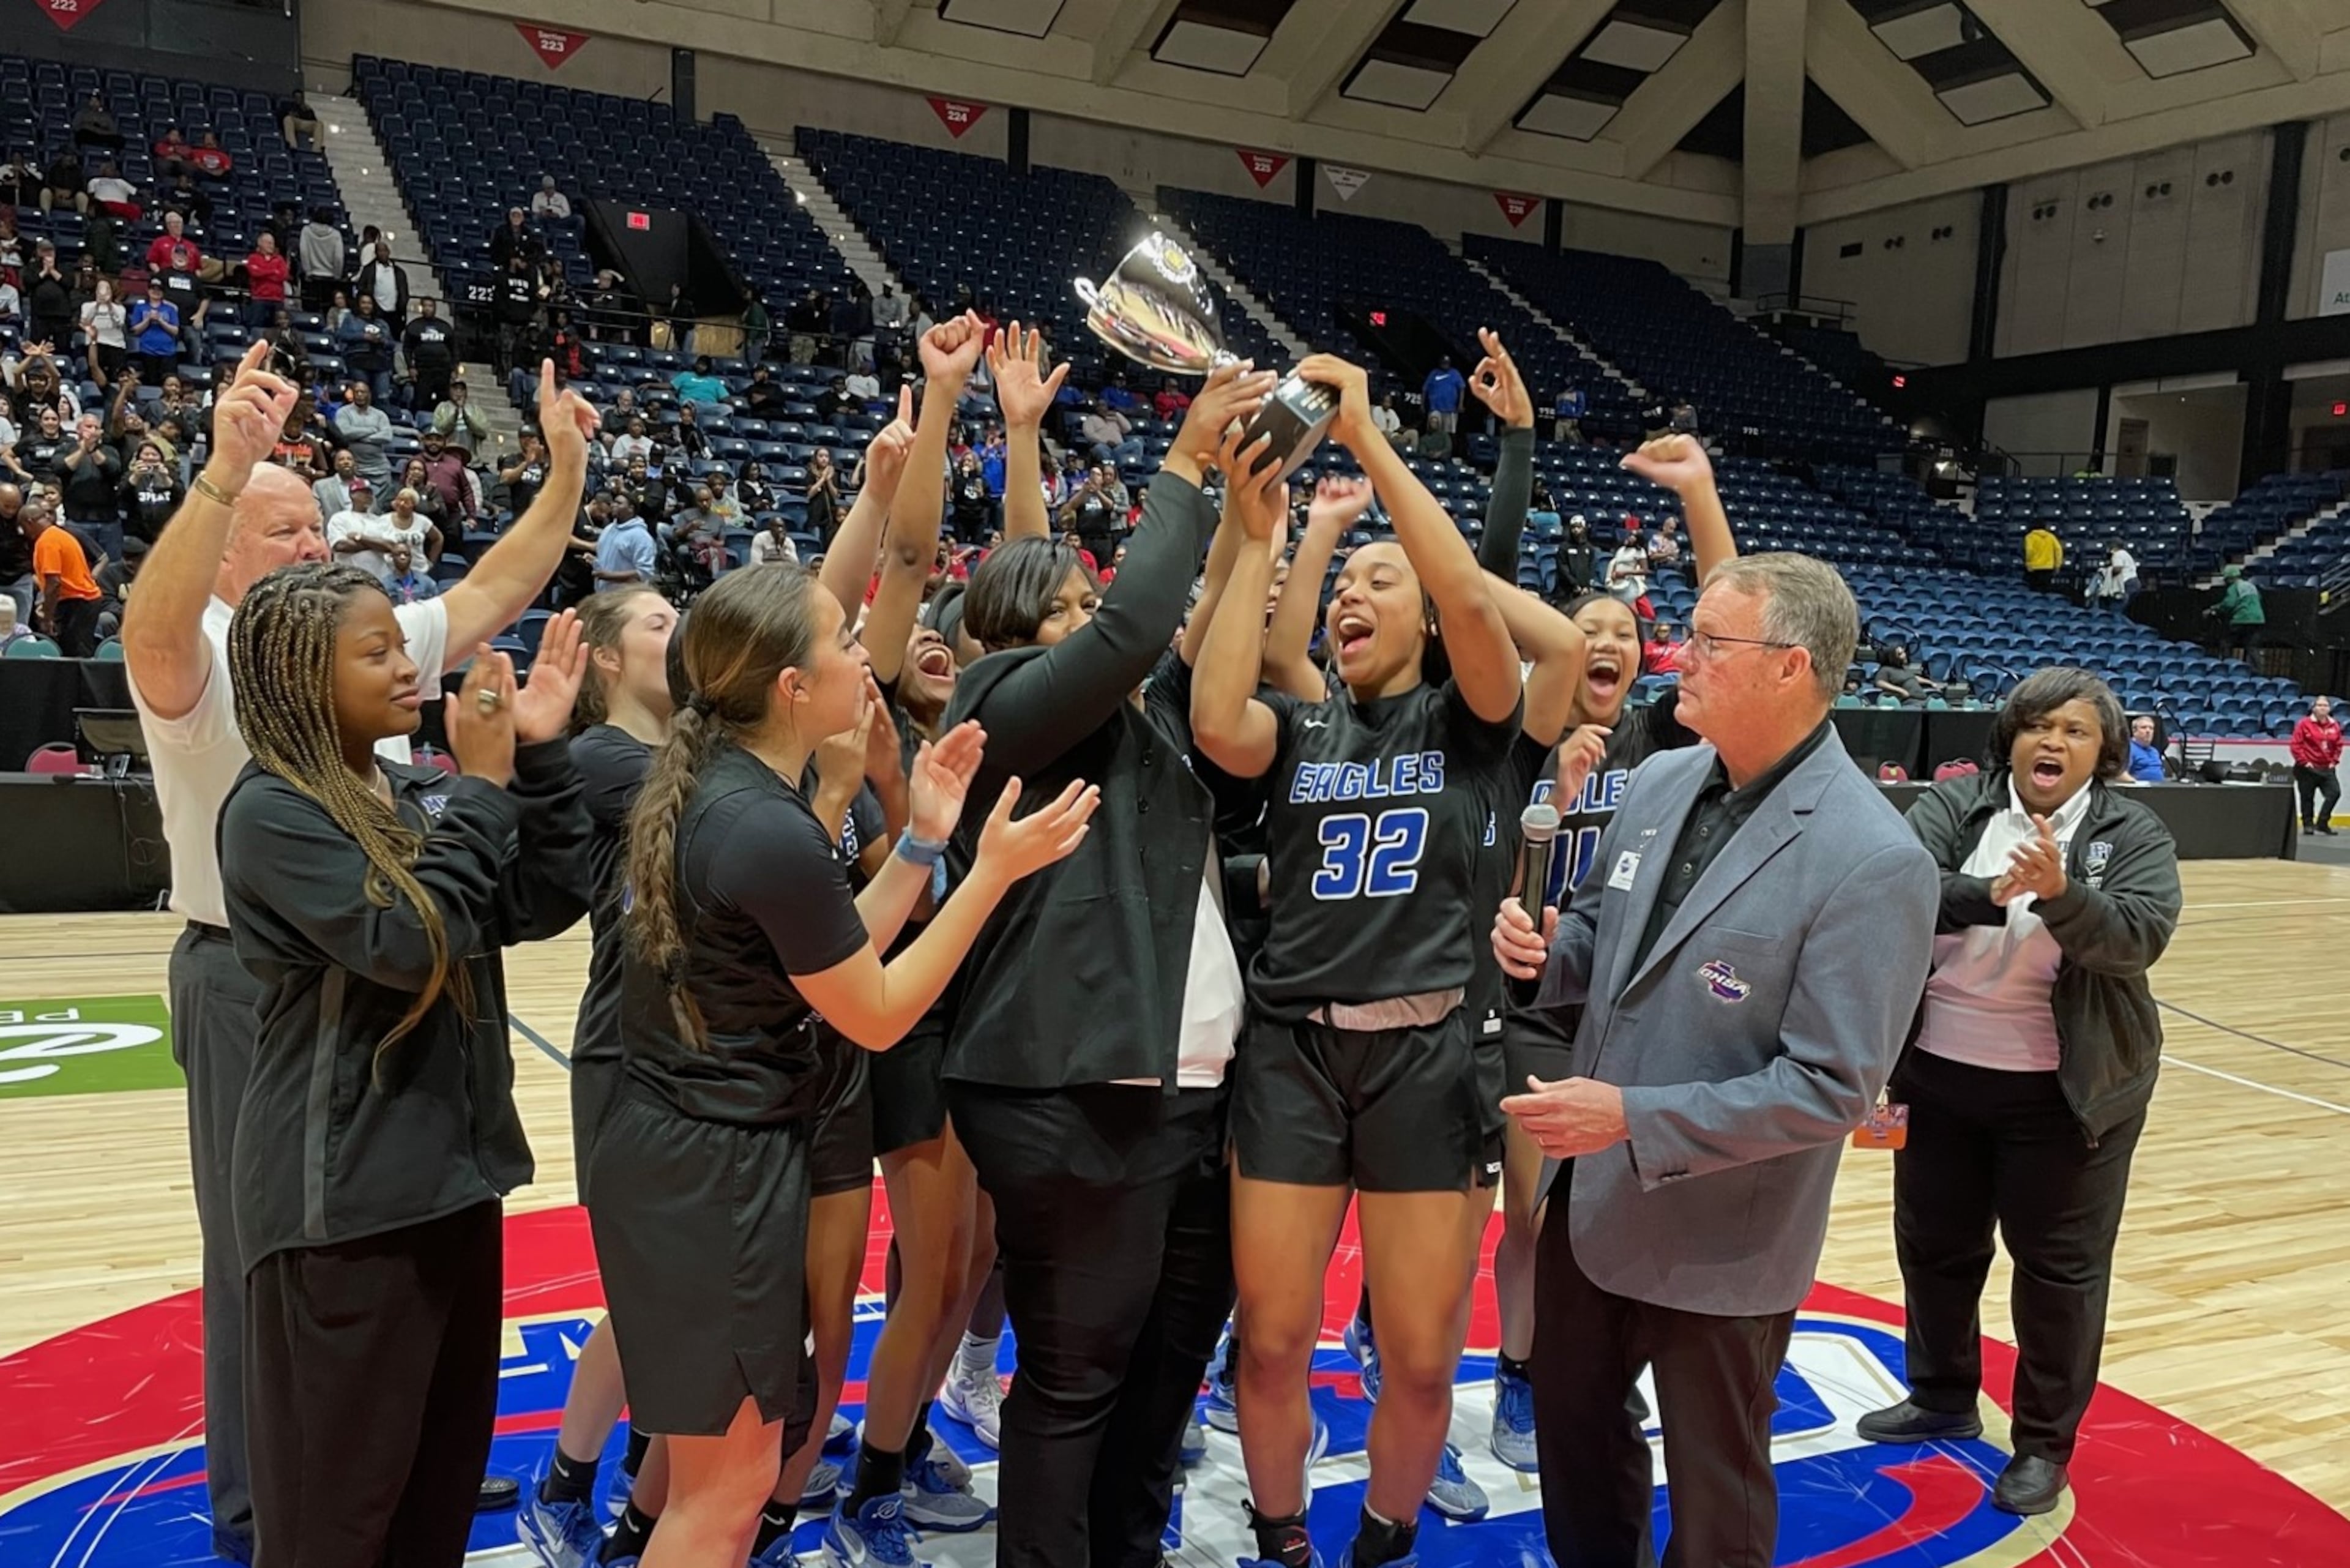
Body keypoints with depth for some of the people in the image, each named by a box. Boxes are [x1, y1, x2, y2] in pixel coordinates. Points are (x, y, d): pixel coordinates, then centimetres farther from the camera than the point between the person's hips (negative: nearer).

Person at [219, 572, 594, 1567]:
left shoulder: (423, 794, 6)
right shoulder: (272, 813, -14)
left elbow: (548, 905, 0)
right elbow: (405, 940, -25)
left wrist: (540, 758, -8)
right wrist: (484, 786, -19)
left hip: (454, 1166, 7)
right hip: (343, 1193, -7)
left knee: (448, 1463, 18)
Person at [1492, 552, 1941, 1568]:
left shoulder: (1873, 860, -23)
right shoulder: (1658, 783, 0)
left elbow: (1832, 1087, -24)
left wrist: (1634, 1118, -27)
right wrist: (1544, 948, -10)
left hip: (1720, 1237, -6)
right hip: (1590, 1196, 7)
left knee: (1714, 1482, 18)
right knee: (1572, 1421, 25)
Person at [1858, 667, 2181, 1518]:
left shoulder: (2134, 833, -5)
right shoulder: (1952, 806, -3)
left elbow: (2140, 937, -19)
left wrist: (2061, 894, -36)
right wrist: (1989, 896, -35)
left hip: (2066, 1090, -2)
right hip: (1939, 1075, 2)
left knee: (2060, 1265, 8)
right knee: (1934, 1245, 16)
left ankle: (2045, 1442, 24)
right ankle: (1943, 1396, 37)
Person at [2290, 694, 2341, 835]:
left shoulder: (2334, 726, 7)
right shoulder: (2305, 724, -6)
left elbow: (2338, 745, 17)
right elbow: (2296, 745, -8)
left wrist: (2334, 761, 7)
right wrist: (2304, 761, -11)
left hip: (2327, 768, 4)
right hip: (2308, 768, -4)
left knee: (2335, 792, -11)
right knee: (2307, 797, 2)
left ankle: (2322, 823, 0)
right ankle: (2308, 825, 14)